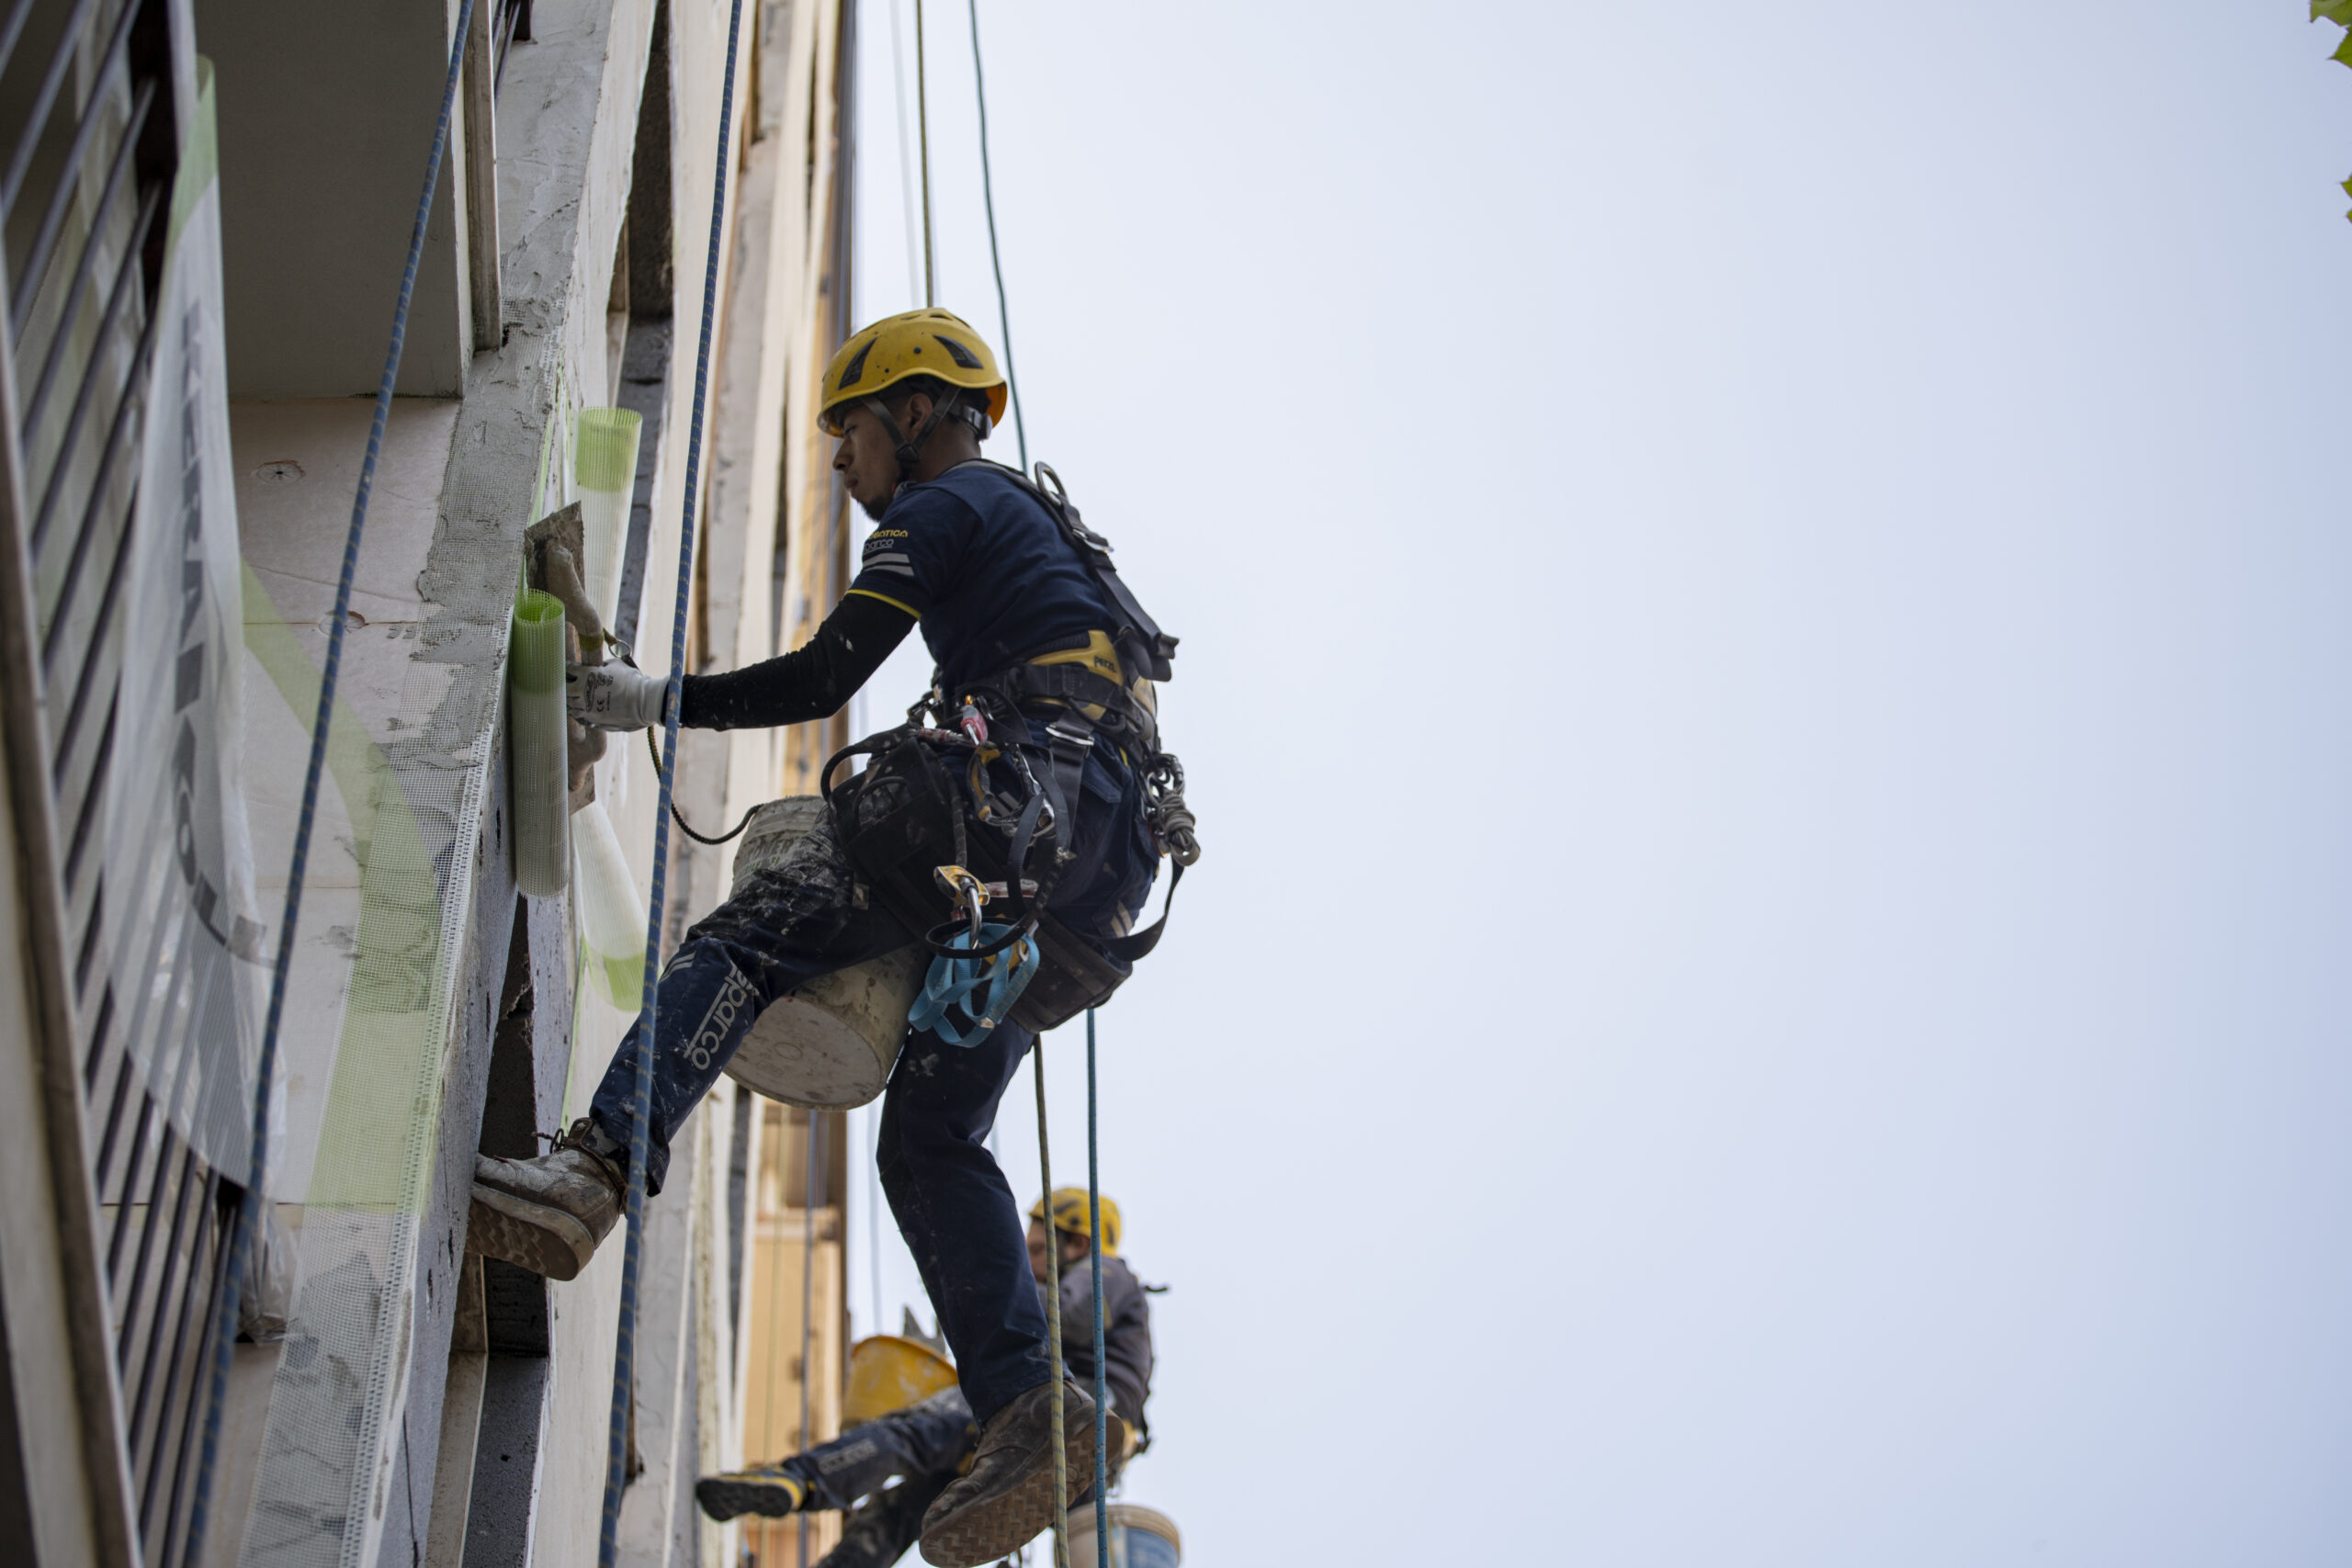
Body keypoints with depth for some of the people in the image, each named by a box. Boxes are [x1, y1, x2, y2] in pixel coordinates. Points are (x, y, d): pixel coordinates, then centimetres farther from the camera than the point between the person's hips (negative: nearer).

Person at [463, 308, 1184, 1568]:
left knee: (750, 935, -17)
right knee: (929, 1135, 4)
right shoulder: (1027, 522, 35)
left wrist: (660, 702, 7)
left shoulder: (941, 508, 6)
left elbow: (823, 679, -1)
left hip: (1030, 802, -9)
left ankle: (595, 1167, -38)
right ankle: (1023, 1406, -10)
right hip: (1095, 871, 9)